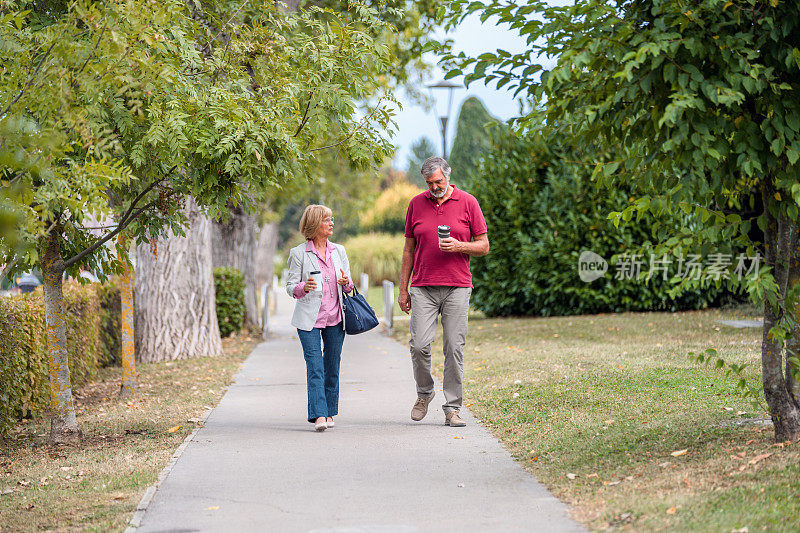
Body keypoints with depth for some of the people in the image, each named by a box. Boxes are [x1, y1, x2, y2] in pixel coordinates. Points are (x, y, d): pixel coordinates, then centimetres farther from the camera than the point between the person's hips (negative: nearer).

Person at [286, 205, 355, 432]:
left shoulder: (339, 251, 11)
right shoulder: (298, 254, -1)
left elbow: (349, 286, 15)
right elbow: (290, 287, -2)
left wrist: (347, 283, -9)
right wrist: (303, 287, -24)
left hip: (335, 319, 4)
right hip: (309, 319, -4)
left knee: (332, 367, 7)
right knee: (315, 367, -11)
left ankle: (329, 412, 18)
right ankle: (318, 415, -16)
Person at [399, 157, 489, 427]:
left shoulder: (467, 202, 4)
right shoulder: (416, 204, 10)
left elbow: (483, 246, 6)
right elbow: (409, 249, 14)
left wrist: (459, 246, -14)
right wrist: (403, 289, 10)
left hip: (457, 288, -1)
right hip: (423, 288, 1)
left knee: (454, 348, -3)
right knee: (419, 344, -9)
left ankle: (452, 408, 4)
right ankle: (424, 393, 16)